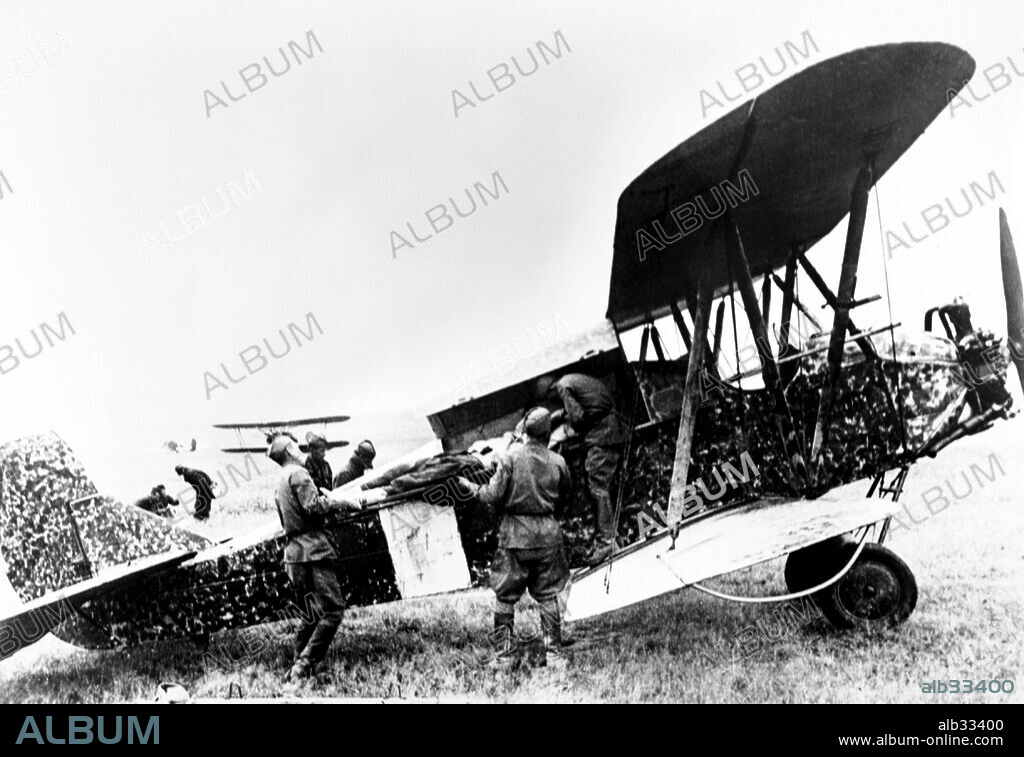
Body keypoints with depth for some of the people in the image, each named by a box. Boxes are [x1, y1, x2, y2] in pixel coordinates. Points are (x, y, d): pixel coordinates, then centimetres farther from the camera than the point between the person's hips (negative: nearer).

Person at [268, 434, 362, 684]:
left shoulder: (279, 485, 23)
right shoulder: (298, 473, -5)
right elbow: (313, 505, -18)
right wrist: (342, 502, -8)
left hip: (293, 553, 10)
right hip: (312, 551, -10)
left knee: (313, 614, 15)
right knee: (333, 609, -10)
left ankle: (297, 667, 12)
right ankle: (304, 665, -15)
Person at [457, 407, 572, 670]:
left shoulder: (510, 458, -10)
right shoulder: (558, 462, -3)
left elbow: (493, 495, -9)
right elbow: (566, 498, 9)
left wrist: (471, 487, 8)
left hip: (515, 534, -2)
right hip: (548, 533, 2)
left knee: (505, 596, 8)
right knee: (548, 597, 10)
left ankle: (504, 654, 10)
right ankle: (553, 654, 10)